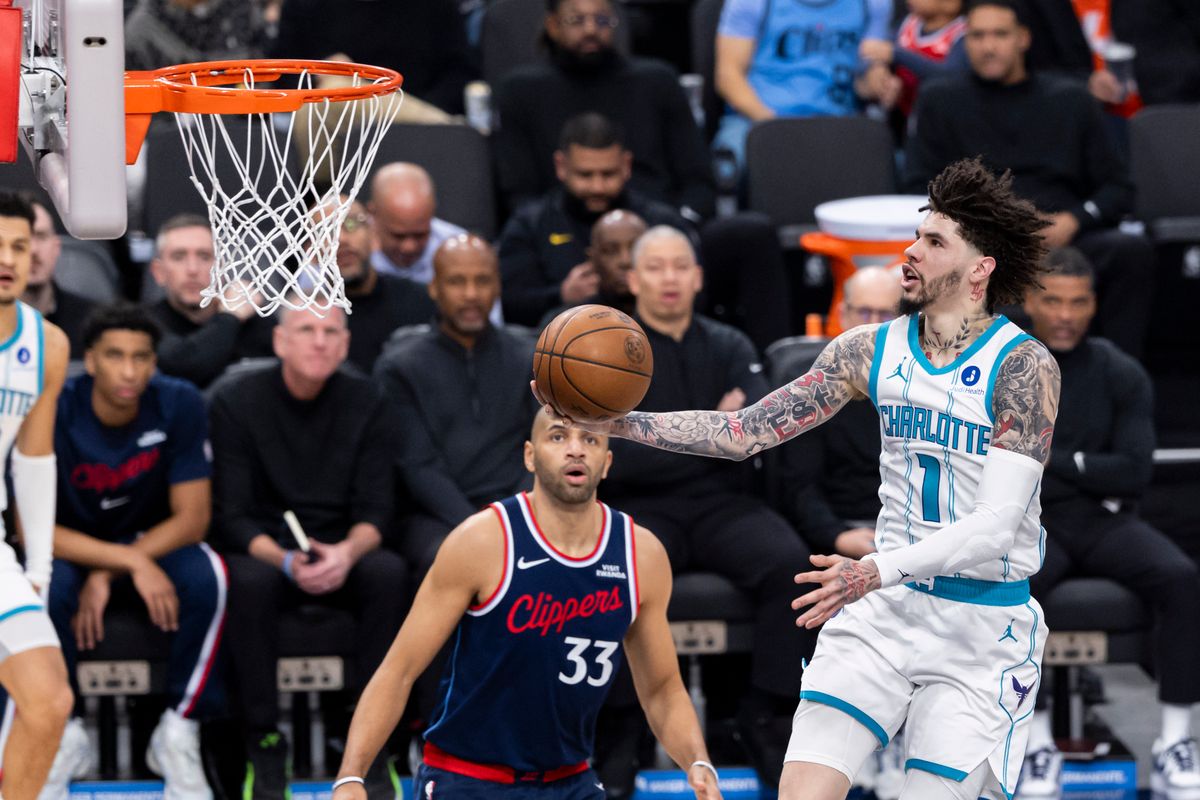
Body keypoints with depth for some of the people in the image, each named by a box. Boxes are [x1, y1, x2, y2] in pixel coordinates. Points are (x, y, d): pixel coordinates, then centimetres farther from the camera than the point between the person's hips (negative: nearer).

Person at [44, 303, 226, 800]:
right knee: (44, 587, -35)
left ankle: (179, 732, -18)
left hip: (155, 543, 1)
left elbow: (192, 517, -16)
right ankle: (60, 731, -12)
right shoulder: (52, 411, -21)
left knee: (206, 575, -31)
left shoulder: (179, 405, -17)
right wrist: (131, 561, -34)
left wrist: (108, 575, -26)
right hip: (69, 550, -1)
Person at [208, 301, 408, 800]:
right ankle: (264, 744, -26)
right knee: (251, 582, -36)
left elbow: (375, 510, -3)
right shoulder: (236, 403, -6)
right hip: (261, 552, -2)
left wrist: (346, 553, -26)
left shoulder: (366, 404, 0)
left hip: (341, 556, 2)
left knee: (389, 573, -31)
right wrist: (287, 561, -28)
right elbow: (231, 517, -9)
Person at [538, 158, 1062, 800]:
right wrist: (617, 423, -9)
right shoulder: (870, 350, 2)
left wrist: (878, 572, -36)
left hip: (984, 624, -4)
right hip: (884, 607, 4)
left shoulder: (1025, 367, -14)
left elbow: (996, 524, -22)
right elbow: (742, 433, 3)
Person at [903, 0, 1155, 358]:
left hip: (1065, 236, 2)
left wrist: (1074, 220, -5)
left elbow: (1118, 189, 17)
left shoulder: (1071, 99, 21)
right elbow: (920, 191, 10)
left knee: (1133, 251, -31)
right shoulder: (939, 101, 18)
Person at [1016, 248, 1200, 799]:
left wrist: (1051, 460, -10)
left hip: (1106, 520, 1)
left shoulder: (1122, 376, 3)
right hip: (1032, 524, -1)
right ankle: (1038, 744, -24)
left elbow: (1135, 473, -5)